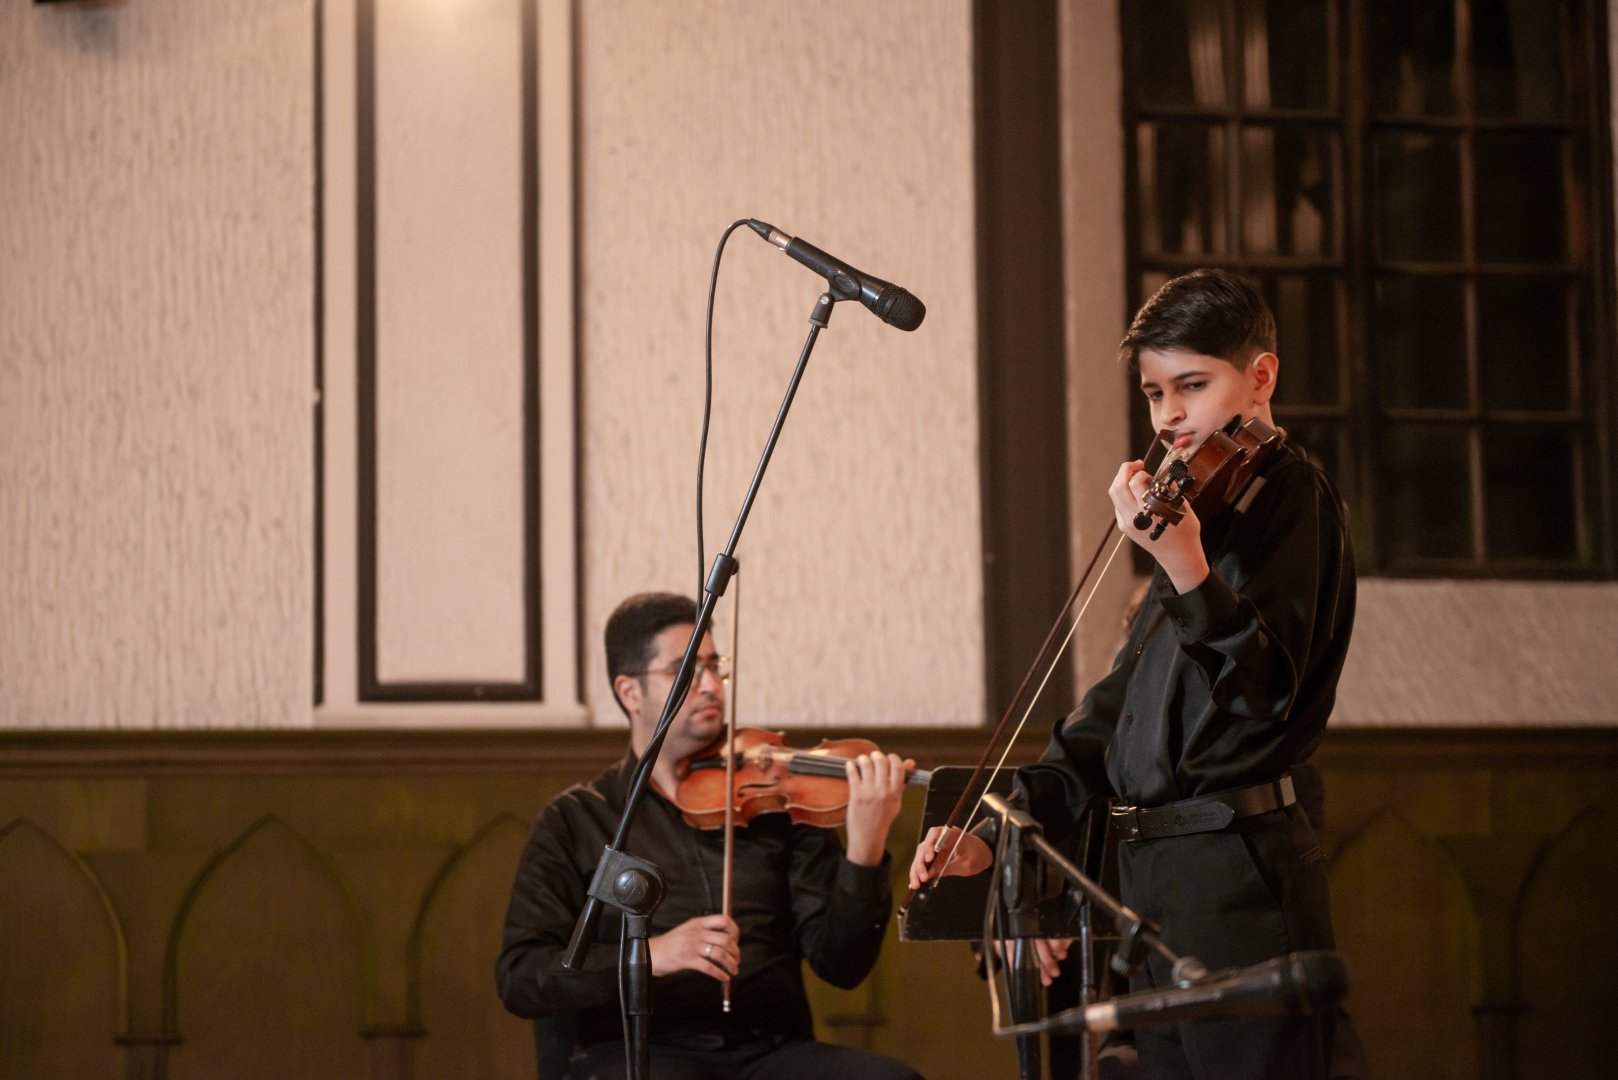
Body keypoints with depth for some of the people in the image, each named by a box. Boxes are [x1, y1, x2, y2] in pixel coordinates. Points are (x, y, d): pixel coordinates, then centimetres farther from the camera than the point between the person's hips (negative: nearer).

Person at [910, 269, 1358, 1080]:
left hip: (1239, 871, -9)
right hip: (1152, 875, 9)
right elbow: (1119, 704, 20)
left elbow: (1267, 690, -20)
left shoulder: (1289, 495, -5)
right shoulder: (1199, 506, 20)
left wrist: (1185, 566, -35)